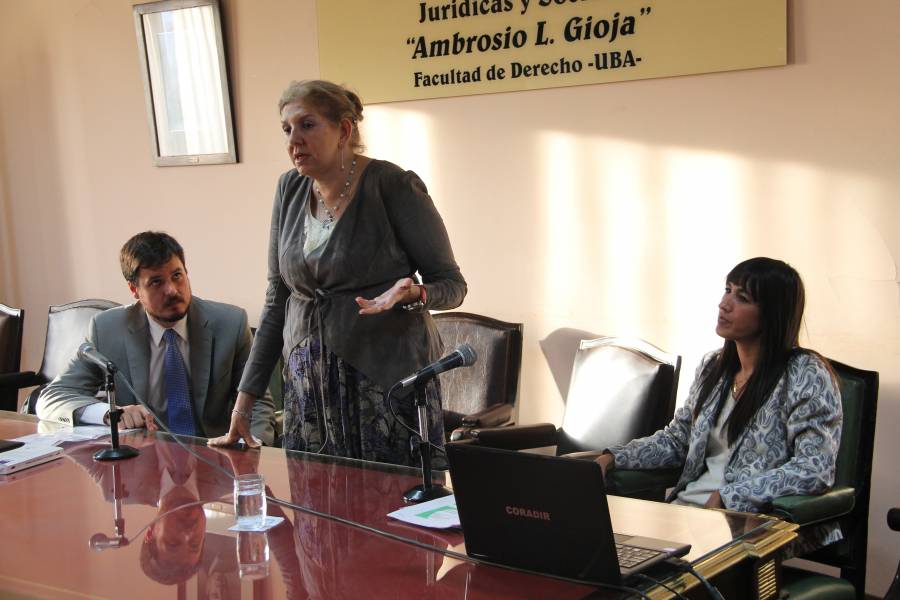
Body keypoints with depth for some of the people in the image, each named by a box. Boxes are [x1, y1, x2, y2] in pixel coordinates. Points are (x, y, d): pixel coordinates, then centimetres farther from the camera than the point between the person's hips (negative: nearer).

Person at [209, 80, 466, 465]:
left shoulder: (395, 186, -8)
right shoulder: (290, 189, 7)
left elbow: (452, 284, -2)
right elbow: (277, 300, 11)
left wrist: (413, 294, -25)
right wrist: (244, 399, 8)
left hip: (389, 381, -4)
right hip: (309, 388, 5)